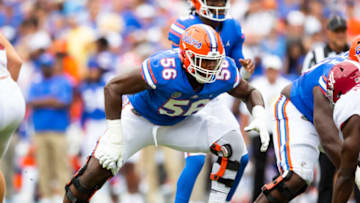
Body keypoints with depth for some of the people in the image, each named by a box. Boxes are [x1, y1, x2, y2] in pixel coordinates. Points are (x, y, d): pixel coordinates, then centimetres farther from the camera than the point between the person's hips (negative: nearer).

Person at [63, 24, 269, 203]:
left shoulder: (225, 72, -23)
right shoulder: (164, 69, -38)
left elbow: (250, 93, 0)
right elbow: (113, 88, -31)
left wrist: (260, 118, -23)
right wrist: (115, 138, -30)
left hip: (180, 124, 4)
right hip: (141, 120, -4)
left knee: (231, 142, -18)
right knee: (100, 169, -21)